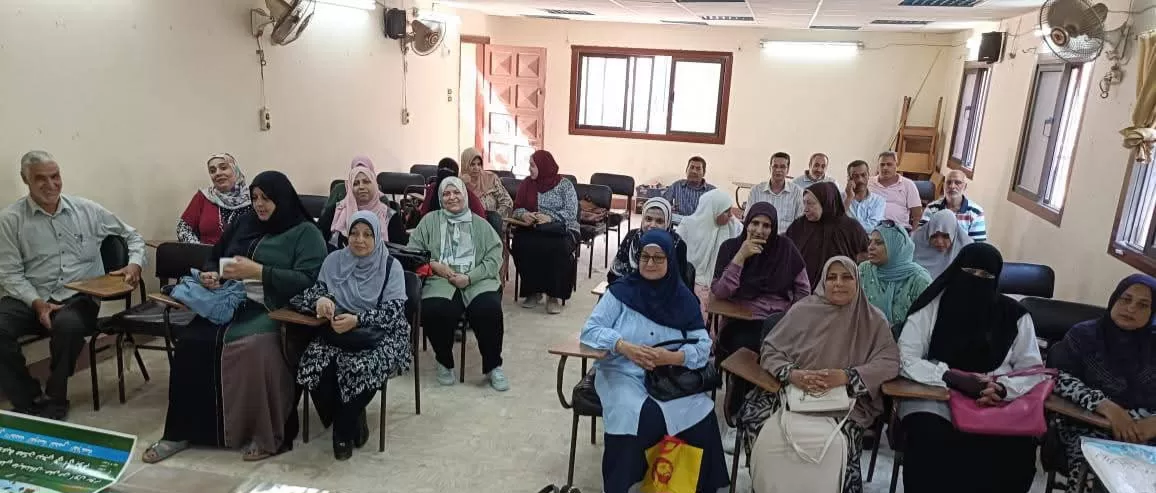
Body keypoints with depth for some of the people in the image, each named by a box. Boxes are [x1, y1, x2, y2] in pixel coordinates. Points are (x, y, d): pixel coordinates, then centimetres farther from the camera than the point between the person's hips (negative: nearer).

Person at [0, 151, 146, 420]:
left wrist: (134, 263, -3)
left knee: (68, 325, -35)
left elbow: (133, 237, 17)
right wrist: (36, 303, -15)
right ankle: (29, 400, -7)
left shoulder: (87, 210, 7)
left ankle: (54, 401, -11)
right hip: (31, 298, 1)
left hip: (79, 297, -1)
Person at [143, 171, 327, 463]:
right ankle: (182, 431, -7)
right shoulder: (244, 224, 18)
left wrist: (258, 271, -20)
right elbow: (214, 260, 27)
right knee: (191, 341, -20)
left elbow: (307, 281, -13)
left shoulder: (305, 233, 0)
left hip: (275, 310, -6)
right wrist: (210, 276, 3)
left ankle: (268, 434, -18)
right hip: (233, 302, 6)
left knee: (250, 346, -34)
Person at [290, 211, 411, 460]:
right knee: (315, 364, -26)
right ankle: (352, 421, -1)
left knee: (360, 368, -32)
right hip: (338, 331, 4)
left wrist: (357, 320, -28)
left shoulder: (391, 266, -4)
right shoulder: (334, 260, 7)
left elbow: (393, 311, -12)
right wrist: (321, 299, -21)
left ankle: (344, 430, -2)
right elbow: (315, 290, 5)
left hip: (380, 334, -3)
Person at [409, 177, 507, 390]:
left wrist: (469, 277, -10)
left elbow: (494, 257, 4)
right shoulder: (430, 221, 18)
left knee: (489, 309, -31)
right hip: (441, 280, 0)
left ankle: (493, 366, -7)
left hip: (477, 280, 0)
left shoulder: (480, 224, 15)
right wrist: (433, 264, -8)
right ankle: (445, 363, -2)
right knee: (434, 312, -32)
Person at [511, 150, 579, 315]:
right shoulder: (526, 184, 10)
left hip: (563, 230, -3)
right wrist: (524, 215, -18)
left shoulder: (565, 185, -1)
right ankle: (533, 291, -16)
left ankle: (555, 295, -21)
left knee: (557, 248, -36)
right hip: (534, 229, 3)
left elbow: (571, 213, -10)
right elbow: (517, 208, 6)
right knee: (520, 244, -30)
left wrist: (550, 218, -26)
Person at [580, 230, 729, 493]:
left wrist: (671, 357, -21)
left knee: (703, 417, -22)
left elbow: (703, 346, -1)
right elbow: (590, 330, -4)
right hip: (623, 374, -2)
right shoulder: (621, 291, -1)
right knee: (640, 419, -32)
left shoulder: (683, 298, 4)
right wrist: (624, 347, -21)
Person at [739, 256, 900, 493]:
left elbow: (889, 363, -5)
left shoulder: (873, 320, 4)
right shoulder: (803, 310, 3)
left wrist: (846, 376, -22)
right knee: (769, 438, -25)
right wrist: (792, 374, -21)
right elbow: (770, 350, 1)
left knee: (833, 446, -31)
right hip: (794, 392, 1)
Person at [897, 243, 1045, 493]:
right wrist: (953, 377, -21)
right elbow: (906, 359, -8)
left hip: (994, 404, 3)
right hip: (934, 398, -2)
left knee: (1020, 449, -25)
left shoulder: (1014, 315, 3)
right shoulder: (932, 305, -4)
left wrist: (1002, 389, -17)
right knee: (930, 442, -32)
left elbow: (1032, 369, 4)